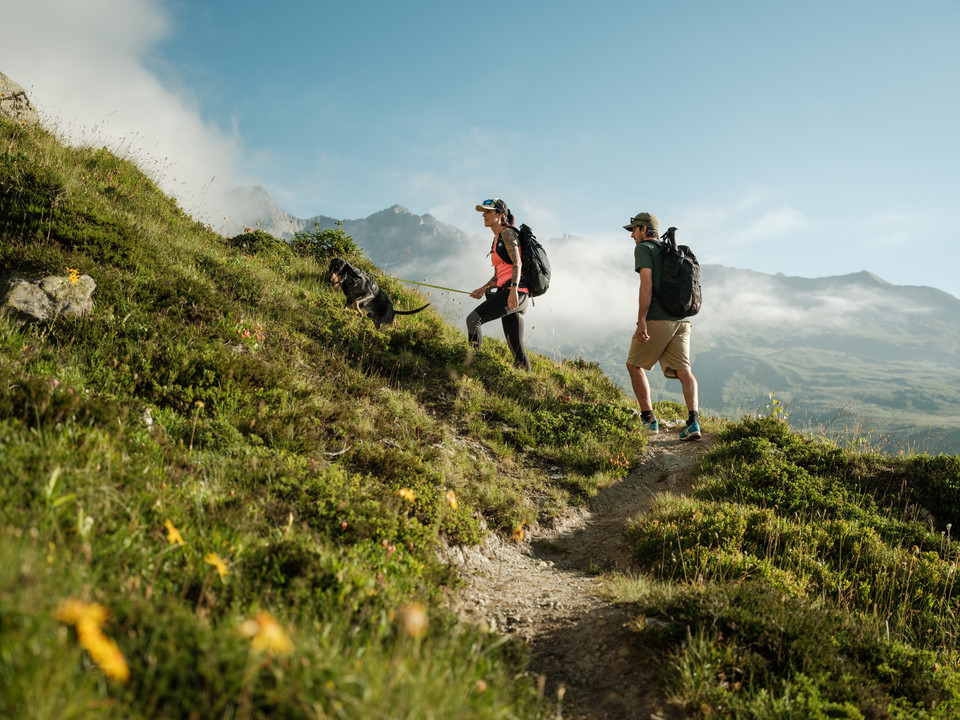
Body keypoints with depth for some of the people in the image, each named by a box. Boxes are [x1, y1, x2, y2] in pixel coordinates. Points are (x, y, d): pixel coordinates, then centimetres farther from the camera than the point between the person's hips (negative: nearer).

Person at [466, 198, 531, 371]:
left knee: (473, 319, -19)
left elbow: (517, 263, -14)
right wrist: (483, 289, 12)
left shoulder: (507, 233, -1)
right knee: (516, 348, 5)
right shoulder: (496, 240, 25)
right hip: (512, 295, 9)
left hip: (516, 292, -9)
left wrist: (514, 289, -27)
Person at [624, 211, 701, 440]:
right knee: (683, 370, -2)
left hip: (657, 319, -7)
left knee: (634, 365, 8)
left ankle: (648, 419, 6)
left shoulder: (644, 248, 1)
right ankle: (693, 420, -18)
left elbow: (647, 284, -13)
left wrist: (641, 320, -17)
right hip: (681, 319, 7)